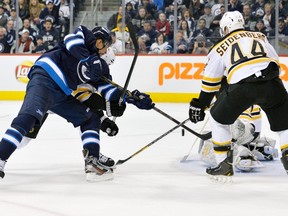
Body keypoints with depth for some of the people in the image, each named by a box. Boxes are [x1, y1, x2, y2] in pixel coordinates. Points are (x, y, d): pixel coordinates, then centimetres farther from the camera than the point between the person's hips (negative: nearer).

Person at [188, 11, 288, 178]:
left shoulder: (220, 47, 24)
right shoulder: (261, 37, 30)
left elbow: (210, 81, 27)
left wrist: (200, 105, 36)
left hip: (242, 86, -1)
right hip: (271, 83, 2)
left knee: (219, 117, 22)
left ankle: (224, 164, 19)